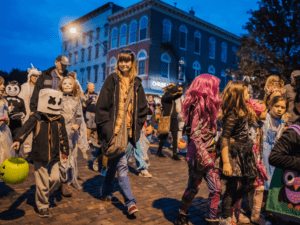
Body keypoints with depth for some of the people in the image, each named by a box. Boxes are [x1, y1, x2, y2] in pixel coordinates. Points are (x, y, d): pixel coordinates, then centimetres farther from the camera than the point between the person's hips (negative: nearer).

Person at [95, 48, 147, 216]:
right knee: (122, 164, -7)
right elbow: (102, 105, -6)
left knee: (114, 163, 17)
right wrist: (106, 126, -11)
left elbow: (142, 108, 13)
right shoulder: (112, 80, -2)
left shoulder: (136, 83, 10)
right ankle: (130, 202, 1)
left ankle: (106, 193, 35)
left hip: (128, 129, 5)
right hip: (114, 128, -5)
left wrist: (137, 127, 5)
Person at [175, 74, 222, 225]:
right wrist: (204, 155, -23)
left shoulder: (209, 104, 12)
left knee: (216, 188, 7)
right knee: (193, 187, 7)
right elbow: (195, 133, -20)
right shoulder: (199, 104, -15)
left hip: (209, 153, 8)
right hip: (199, 154, -8)